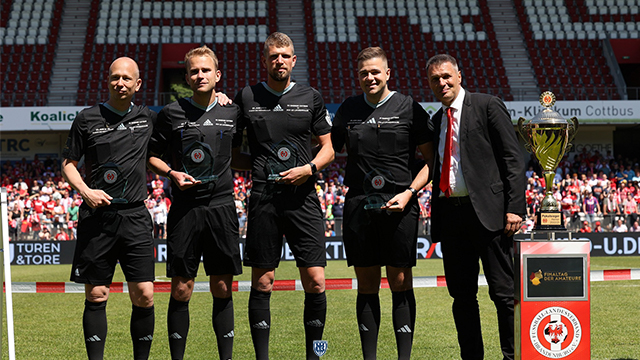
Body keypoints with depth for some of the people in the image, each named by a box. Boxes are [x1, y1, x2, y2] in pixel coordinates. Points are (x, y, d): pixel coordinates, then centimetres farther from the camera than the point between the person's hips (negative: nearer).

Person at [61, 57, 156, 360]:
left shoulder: (148, 118, 10)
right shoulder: (87, 119, 4)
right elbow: (68, 164, 9)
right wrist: (85, 191, -10)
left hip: (135, 216, 1)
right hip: (97, 215, -1)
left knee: (144, 295, -5)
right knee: (96, 295, 1)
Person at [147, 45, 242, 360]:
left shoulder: (233, 112, 7)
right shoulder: (172, 113, 2)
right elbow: (151, 156, 8)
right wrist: (171, 173, -7)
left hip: (222, 207, 1)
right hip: (185, 208, -1)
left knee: (222, 288, 4)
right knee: (181, 289, 0)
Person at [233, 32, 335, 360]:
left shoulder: (311, 98, 8)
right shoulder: (246, 98, 7)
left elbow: (328, 148, 11)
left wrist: (309, 168, -6)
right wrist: (252, 167, 0)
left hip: (303, 197, 1)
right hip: (263, 198, 0)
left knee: (315, 281, -4)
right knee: (262, 283, 1)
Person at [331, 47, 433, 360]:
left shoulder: (408, 108, 1)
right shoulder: (348, 109, 11)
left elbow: (432, 160, 2)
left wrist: (408, 193, -9)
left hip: (399, 206, -3)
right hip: (359, 204, 3)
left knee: (400, 282, -2)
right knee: (367, 284, 5)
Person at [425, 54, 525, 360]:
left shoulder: (488, 107, 1)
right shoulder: (435, 122, 19)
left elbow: (512, 160, -5)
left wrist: (514, 208, -13)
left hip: (487, 210, -6)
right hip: (449, 214, 6)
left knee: (503, 293, -5)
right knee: (461, 295, 8)